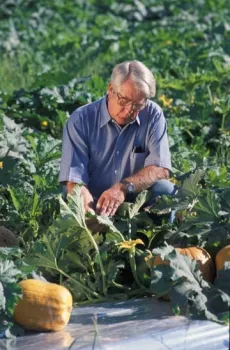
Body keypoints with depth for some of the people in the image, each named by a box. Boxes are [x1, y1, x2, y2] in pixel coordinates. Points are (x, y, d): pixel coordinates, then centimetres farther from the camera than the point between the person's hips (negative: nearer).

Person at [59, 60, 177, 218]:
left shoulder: (153, 115, -5)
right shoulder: (80, 120, -10)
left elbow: (160, 169, -10)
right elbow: (74, 181, -17)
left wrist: (124, 187, -29)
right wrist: (92, 213, -38)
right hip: (93, 205, -1)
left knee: (165, 189, -26)